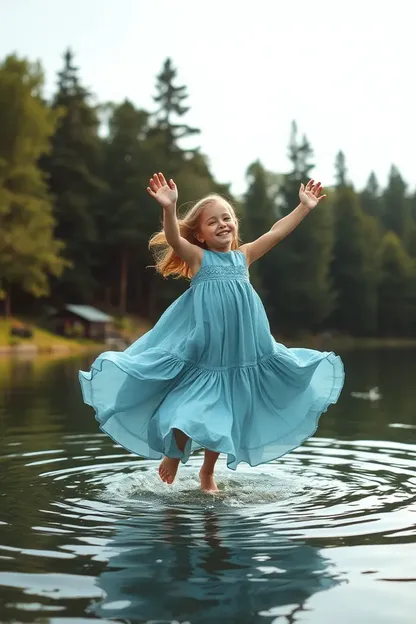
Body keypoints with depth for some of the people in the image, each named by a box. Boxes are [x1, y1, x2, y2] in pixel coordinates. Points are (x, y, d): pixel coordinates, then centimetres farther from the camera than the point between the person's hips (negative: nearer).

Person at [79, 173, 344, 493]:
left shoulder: (243, 256, 7)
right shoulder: (197, 257, -4)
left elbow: (277, 232, 7)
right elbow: (173, 238, -22)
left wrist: (304, 207, 2)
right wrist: (169, 208, -39)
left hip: (239, 355, 4)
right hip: (199, 354, -4)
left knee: (223, 417, 13)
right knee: (186, 413, -6)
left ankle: (208, 473, 33)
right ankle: (173, 454, 26)